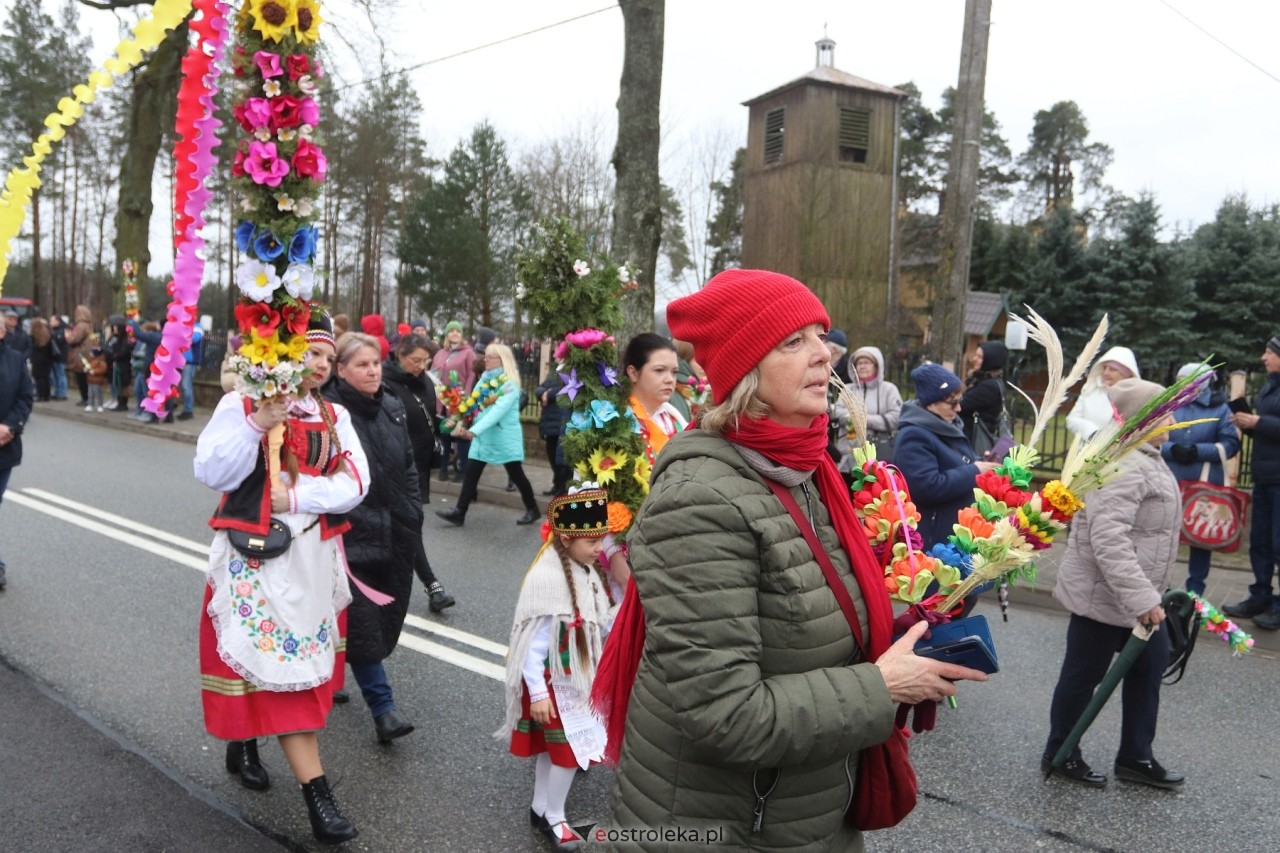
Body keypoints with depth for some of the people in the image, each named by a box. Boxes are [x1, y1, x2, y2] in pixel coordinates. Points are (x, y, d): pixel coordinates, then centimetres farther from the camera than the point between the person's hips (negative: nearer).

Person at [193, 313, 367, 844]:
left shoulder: (334, 416, 8)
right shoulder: (241, 404, -3)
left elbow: (354, 484, -4)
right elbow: (211, 472, -14)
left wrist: (297, 496, -17)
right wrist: (257, 425, -24)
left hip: (314, 556, 5)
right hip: (257, 557, -5)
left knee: (303, 659, 14)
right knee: (285, 664, -5)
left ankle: (243, 741, 41)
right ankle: (317, 795, -4)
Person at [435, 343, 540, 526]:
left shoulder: (510, 383, -15)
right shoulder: (484, 379, 9)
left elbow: (498, 411, -26)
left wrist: (473, 431, -33)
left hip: (504, 436, -6)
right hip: (483, 436, 6)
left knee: (516, 475, 5)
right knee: (471, 472, 0)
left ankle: (533, 510, 21)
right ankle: (459, 512, 3)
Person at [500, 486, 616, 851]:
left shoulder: (589, 572, 0)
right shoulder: (548, 578, -27)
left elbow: (600, 629, 9)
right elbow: (533, 642, -23)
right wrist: (537, 693, -20)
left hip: (579, 680, 8)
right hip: (554, 683, -8)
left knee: (552, 747, 20)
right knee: (568, 750, 2)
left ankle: (541, 809, 37)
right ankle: (553, 817, 24)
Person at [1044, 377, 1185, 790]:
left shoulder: (1143, 459, 10)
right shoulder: (1123, 466, -25)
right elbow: (1108, 540, -34)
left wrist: (1148, 593, 23)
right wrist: (1140, 598, -35)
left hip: (1137, 594, 11)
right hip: (1103, 596, -11)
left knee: (1149, 667, 18)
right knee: (1084, 674, 5)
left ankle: (1135, 756, 33)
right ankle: (1060, 755, 22)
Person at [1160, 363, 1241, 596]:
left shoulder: (1219, 408, -1)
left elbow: (1231, 444, -6)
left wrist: (1198, 451, -17)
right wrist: (1172, 449, -17)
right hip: (1169, 481, 1)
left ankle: (1195, 587, 20)